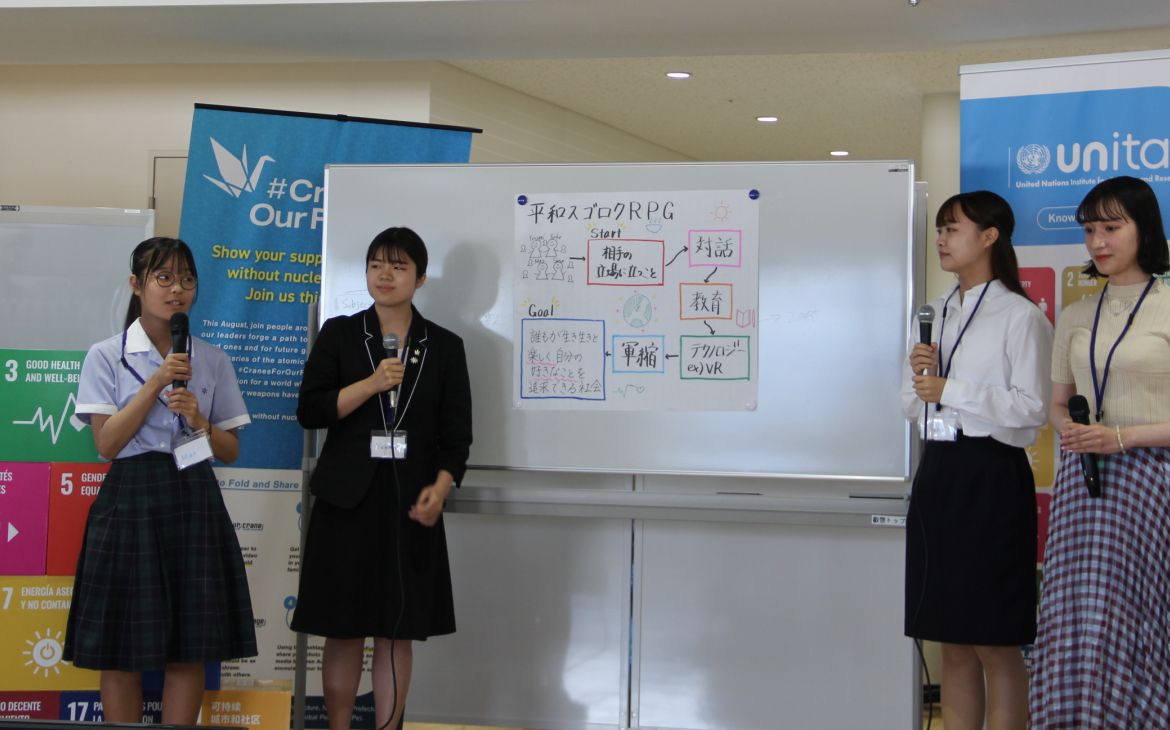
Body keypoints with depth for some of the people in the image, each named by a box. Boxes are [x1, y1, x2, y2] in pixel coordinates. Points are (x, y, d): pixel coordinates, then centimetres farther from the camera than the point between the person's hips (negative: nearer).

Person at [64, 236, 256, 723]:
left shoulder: (212, 360, 9)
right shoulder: (106, 356, 1)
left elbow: (231, 451, 9)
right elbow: (107, 444, -8)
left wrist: (198, 421, -11)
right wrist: (156, 382, -13)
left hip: (194, 502, 2)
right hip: (130, 500, -2)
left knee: (189, 649, 3)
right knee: (121, 650, 1)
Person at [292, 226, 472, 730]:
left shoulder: (444, 347, 7)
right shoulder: (339, 335, 6)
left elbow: (456, 431, 4)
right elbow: (310, 412, -3)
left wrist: (440, 488, -12)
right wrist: (371, 384, -14)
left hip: (409, 502, 1)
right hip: (347, 499, 0)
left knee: (397, 631, 4)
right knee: (343, 629, 2)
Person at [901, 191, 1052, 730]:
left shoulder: (1020, 316, -7)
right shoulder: (935, 315, 15)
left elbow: (1032, 407, -14)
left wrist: (951, 389, -15)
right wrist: (918, 376, -2)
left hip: (990, 476, -7)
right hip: (938, 470, 7)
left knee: (994, 644, 0)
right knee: (953, 641, 11)